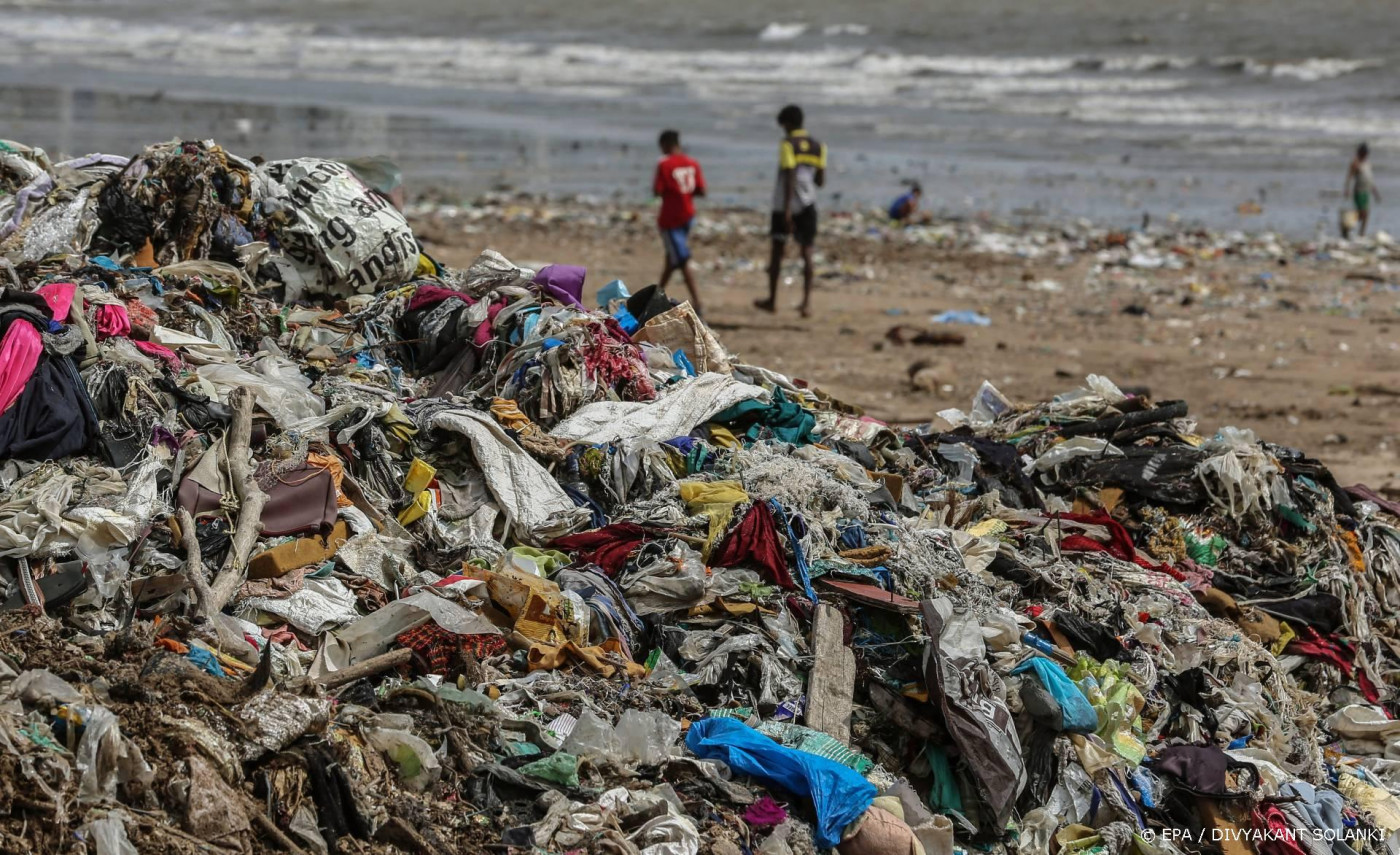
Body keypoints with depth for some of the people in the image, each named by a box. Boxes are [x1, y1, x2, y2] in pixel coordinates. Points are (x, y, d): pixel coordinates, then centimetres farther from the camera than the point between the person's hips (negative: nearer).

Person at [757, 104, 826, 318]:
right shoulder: (818, 147, 7)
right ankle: (807, 302, -8)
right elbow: (821, 180, 8)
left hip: (785, 205, -4)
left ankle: (772, 299, 18)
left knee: (777, 250, 9)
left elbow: (790, 177, -17)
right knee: (807, 252, 2)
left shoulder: (788, 145, -9)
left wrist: (787, 209, -20)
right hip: (808, 205, 4)